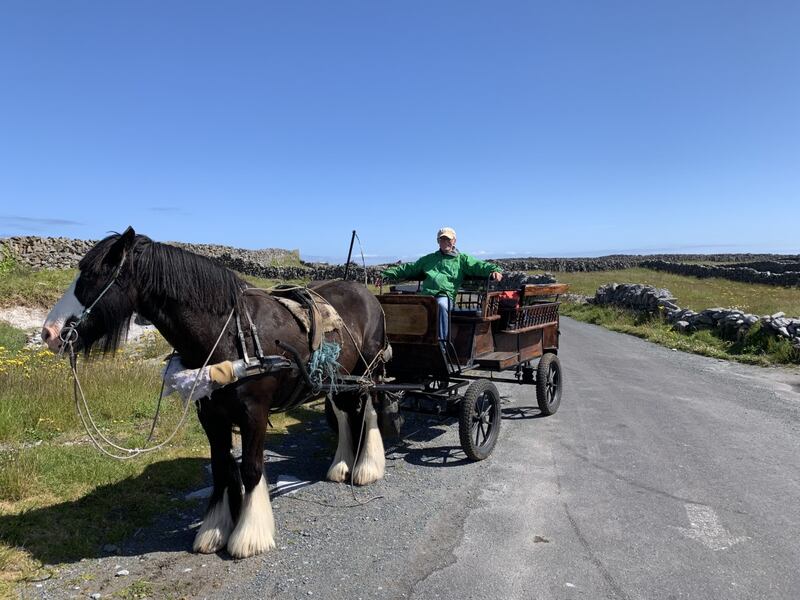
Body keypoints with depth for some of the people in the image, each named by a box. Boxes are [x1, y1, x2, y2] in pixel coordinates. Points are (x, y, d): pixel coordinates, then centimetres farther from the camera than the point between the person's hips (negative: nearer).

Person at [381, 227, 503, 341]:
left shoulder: (462, 259, 22)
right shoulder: (428, 259, 33)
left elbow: (479, 266, 8)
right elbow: (409, 268, 33)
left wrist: (494, 270, -14)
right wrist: (388, 273, 23)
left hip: (446, 295, -3)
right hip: (425, 294, 3)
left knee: (441, 304, -39)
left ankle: (441, 342, -33)